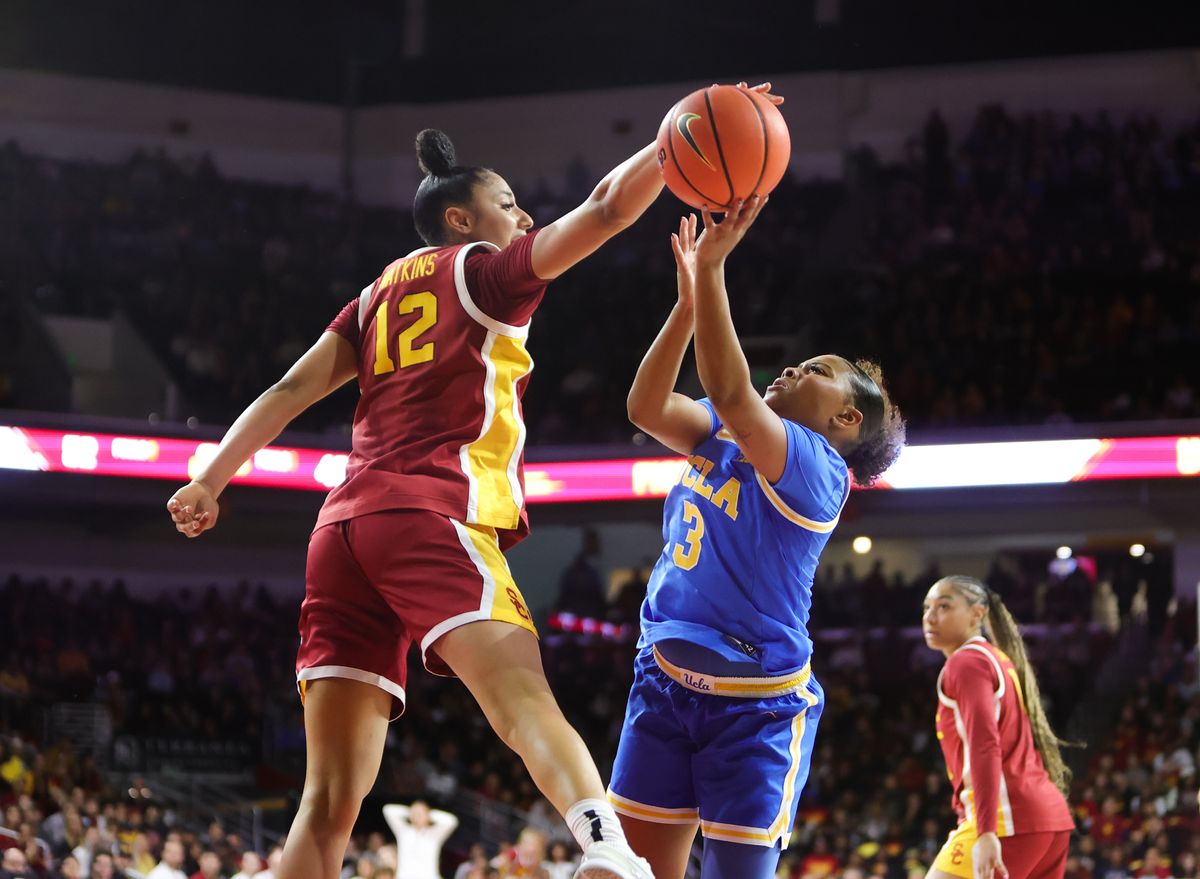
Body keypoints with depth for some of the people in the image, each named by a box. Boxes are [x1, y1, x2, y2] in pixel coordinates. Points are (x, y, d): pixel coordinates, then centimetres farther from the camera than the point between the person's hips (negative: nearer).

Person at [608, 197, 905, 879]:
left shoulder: (818, 468, -15)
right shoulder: (723, 437, 9)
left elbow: (730, 392, -29)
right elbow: (648, 406, -4)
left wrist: (711, 267, -31)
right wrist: (692, 295, -12)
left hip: (755, 705, -7)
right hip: (666, 683, 7)